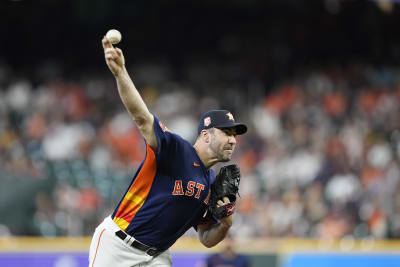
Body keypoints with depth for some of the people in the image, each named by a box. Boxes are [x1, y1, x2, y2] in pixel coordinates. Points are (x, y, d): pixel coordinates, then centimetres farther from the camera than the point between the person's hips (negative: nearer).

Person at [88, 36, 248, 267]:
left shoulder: (212, 183, 10)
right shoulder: (177, 149, -12)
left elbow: (207, 239, 17)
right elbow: (141, 116, -28)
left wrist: (225, 224, -7)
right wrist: (120, 73, -44)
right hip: (117, 245, -7)